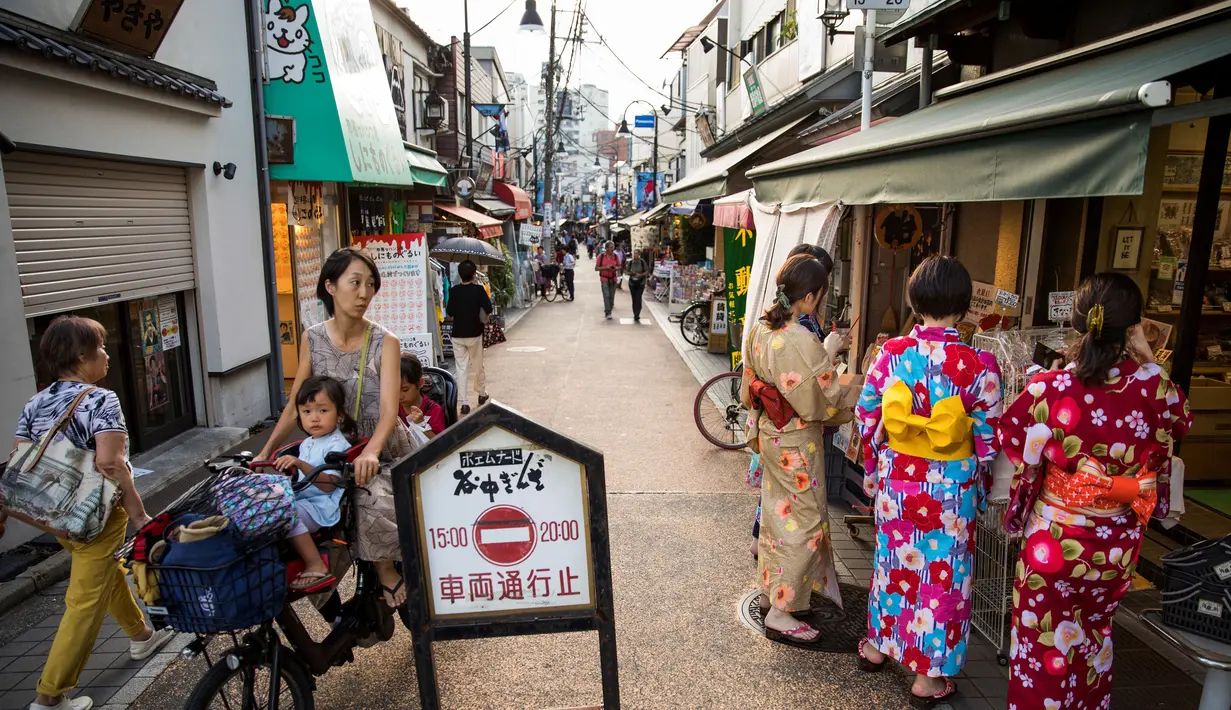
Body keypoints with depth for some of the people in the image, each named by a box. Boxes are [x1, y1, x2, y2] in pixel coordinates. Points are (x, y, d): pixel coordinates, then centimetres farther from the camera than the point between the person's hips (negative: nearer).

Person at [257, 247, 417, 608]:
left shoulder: (384, 343, -10)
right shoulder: (312, 339, 0)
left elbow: (389, 411, -20)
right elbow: (295, 405, 7)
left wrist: (370, 452, -37)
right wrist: (266, 452, 2)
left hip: (383, 451, -3)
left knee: (375, 501, -30)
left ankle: (385, 569, 1)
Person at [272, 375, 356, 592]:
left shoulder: (336, 445, -10)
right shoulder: (306, 444, 19)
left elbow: (328, 485, -22)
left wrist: (300, 464, -28)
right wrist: (288, 469, 15)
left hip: (323, 507, -9)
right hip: (302, 500, 9)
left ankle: (316, 567, -25)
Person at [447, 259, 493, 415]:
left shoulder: (453, 291, -4)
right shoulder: (478, 290, -10)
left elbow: (450, 311, 4)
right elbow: (488, 310, -11)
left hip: (457, 335, 1)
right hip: (475, 334, -1)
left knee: (461, 369, 3)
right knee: (478, 366, 17)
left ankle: (464, 403, -1)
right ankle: (482, 394, 34)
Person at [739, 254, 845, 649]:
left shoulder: (759, 329, 0)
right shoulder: (802, 341, -26)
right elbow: (825, 402, -19)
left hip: (769, 434, 9)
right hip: (796, 443, -8)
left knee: (777, 512, 22)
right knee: (804, 524, 4)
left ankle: (770, 589, 37)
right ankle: (780, 614, 13)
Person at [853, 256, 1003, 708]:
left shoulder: (892, 352, -10)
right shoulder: (979, 365, -16)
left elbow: (867, 415, -3)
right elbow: (988, 438, -8)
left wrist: (872, 469, 11)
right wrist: (979, 484, 9)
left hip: (896, 478, 3)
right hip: (951, 486, -2)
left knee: (893, 558, 22)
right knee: (942, 572, 13)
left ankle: (878, 644, 40)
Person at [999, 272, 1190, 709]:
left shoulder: (1049, 387, -21)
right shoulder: (1153, 385, -14)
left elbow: (1010, 438, -5)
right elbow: (1181, 421, 10)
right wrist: (1148, 361, 8)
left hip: (1053, 537, -3)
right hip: (1117, 543, 3)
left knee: (1040, 642, 14)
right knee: (1095, 633, 27)